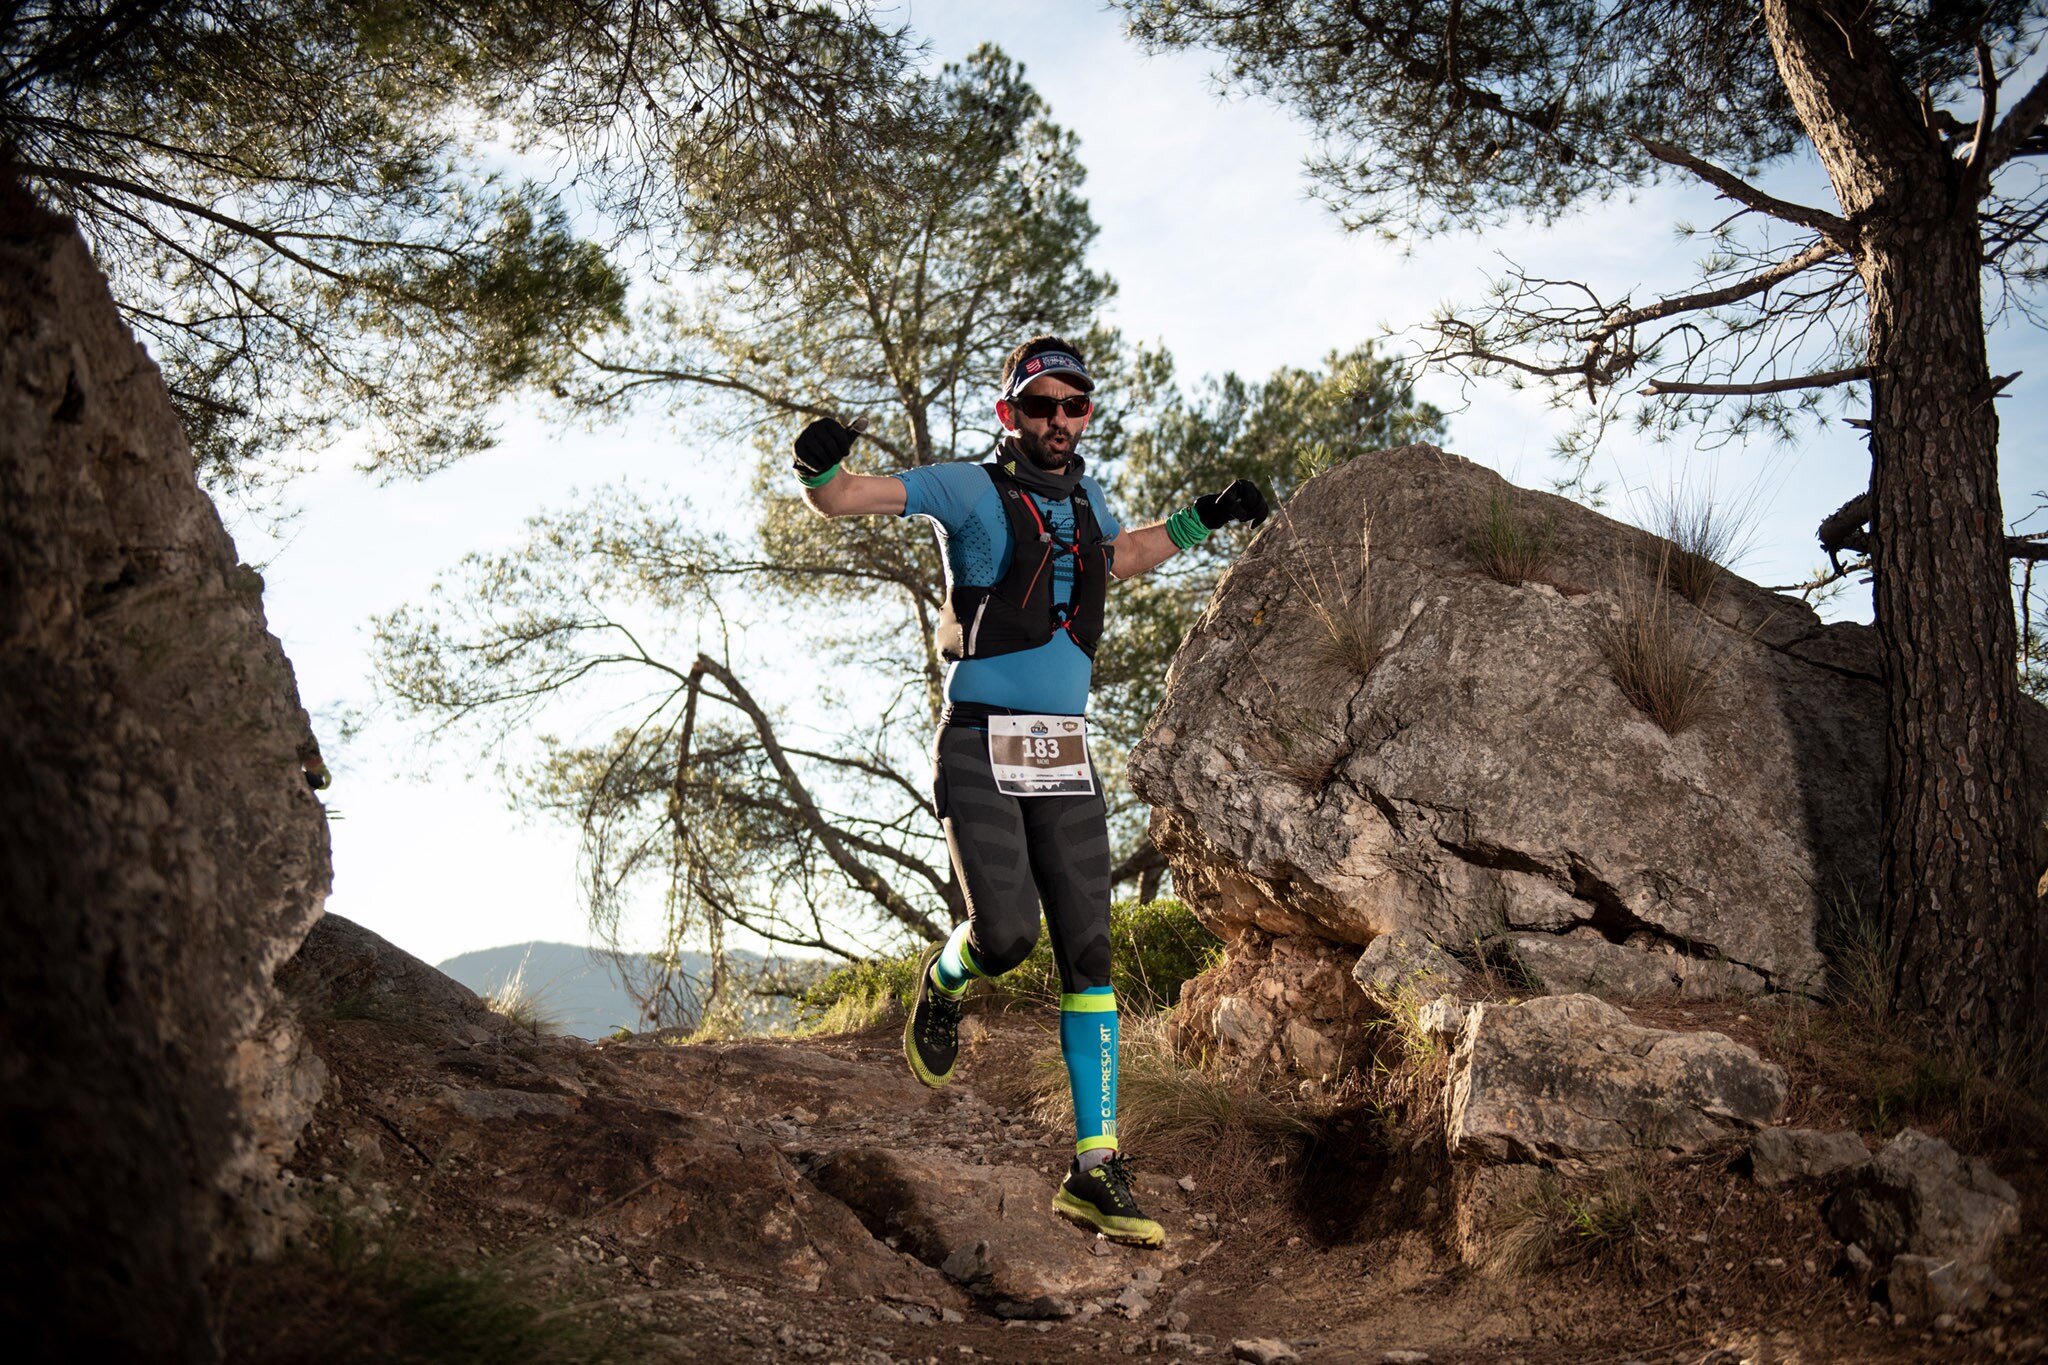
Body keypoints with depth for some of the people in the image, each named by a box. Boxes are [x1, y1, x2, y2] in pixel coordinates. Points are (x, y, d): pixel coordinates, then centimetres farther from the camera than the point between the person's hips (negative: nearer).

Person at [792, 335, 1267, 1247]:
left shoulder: (1084, 496, 15)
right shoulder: (972, 490, -2)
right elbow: (841, 499, -9)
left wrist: (1200, 521, 32)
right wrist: (821, 467, -31)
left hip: (1065, 755, 5)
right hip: (979, 747, -5)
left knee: (1089, 956, -2)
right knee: (1006, 934, -18)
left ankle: (1094, 1171, 3)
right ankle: (943, 983, 21)